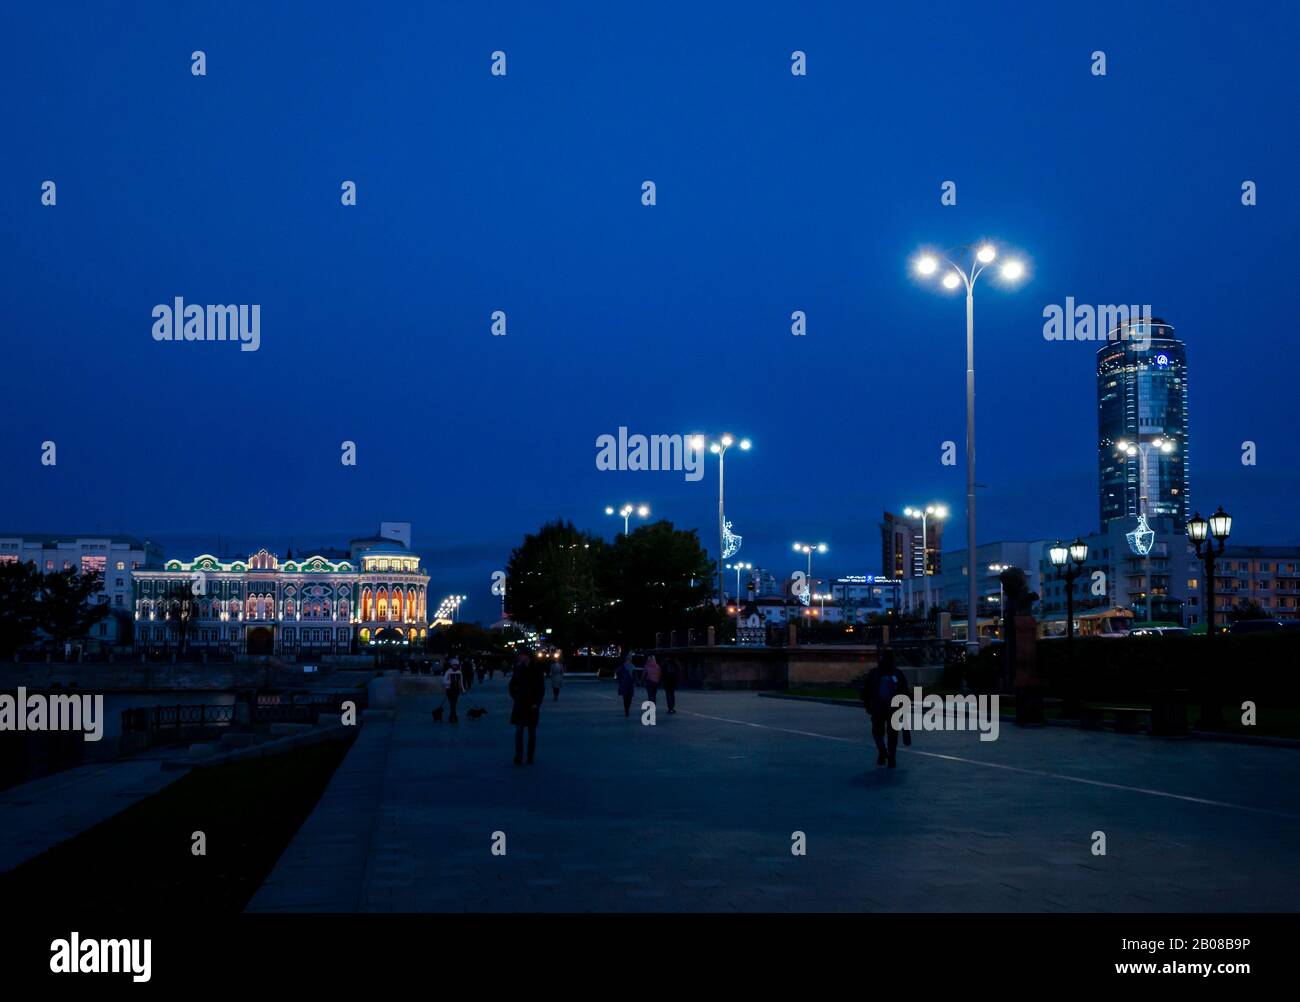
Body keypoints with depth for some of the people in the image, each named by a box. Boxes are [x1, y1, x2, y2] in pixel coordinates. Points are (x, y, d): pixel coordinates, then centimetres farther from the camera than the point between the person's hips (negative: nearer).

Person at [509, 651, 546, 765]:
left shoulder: (537, 669, -5)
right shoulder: (519, 668, 4)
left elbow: (542, 688, -4)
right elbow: (512, 685, 17)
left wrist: (537, 703, -10)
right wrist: (514, 696, 5)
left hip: (532, 705, -2)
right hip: (520, 704, 2)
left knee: (532, 732, 6)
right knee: (518, 730, -6)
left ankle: (530, 757, 14)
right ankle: (518, 757, -8)